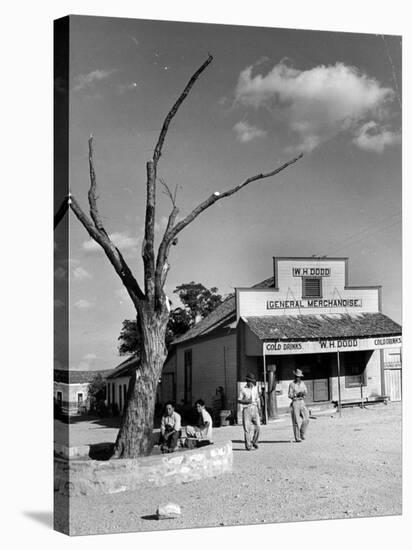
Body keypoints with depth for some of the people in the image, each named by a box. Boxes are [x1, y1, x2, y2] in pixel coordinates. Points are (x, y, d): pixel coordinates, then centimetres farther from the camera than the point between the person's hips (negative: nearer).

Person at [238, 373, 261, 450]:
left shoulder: (255, 388, 12)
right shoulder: (243, 390, -2)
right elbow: (239, 400, -2)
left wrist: (259, 408, 10)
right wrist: (246, 401, -18)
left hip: (254, 409, 4)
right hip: (247, 410, -4)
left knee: (258, 427, -4)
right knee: (247, 428, -3)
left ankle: (254, 442, 16)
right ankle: (248, 446, 3)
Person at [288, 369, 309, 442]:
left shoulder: (302, 383, 12)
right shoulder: (292, 384, -3)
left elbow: (306, 392, 14)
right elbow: (289, 395, -5)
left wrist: (304, 394, -9)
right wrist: (296, 395, -19)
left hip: (302, 402, 5)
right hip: (295, 403, -5)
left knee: (306, 419, -3)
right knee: (296, 421, -4)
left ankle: (302, 434, 17)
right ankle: (297, 438, 0)